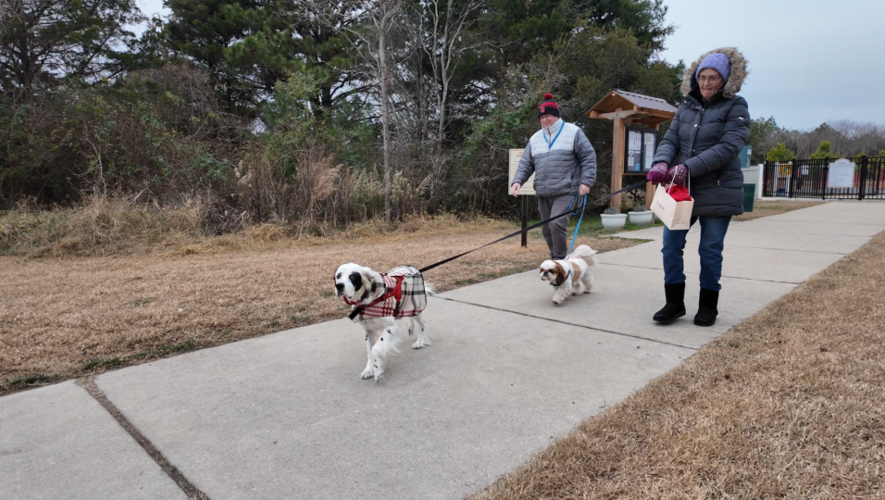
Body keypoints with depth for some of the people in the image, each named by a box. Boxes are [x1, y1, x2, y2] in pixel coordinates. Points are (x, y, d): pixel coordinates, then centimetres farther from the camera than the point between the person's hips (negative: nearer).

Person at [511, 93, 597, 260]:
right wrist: (518, 181, -2)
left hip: (565, 191, -6)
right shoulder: (535, 138, 14)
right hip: (543, 193, 6)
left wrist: (586, 181, -11)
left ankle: (560, 260, -6)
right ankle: (555, 259, 25)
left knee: (557, 224, -20)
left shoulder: (573, 132, 0)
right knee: (547, 229, 9)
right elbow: (526, 163, 14)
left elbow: (588, 157, -2)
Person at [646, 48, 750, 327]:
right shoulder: (687, 107, 12)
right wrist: (661, 163, -19)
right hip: (682, 189, 4)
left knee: (710, 250, 4)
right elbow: (670, 140, 3)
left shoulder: (735, 107, -3)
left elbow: (728, 147, -16)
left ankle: (708, 306, 20)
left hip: (717, 192, -4)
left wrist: (688, 167, -26)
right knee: (671, 245, 1)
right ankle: (674, 303, 15)